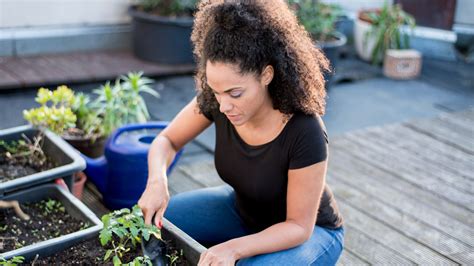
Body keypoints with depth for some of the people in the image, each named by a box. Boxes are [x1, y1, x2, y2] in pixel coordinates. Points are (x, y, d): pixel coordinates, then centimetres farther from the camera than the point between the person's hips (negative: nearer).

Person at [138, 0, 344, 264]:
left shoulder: (305, 133, -36)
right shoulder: (217, 99, -22)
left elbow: (299, 226, -27)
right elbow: (166, 141, -7)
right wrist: (157, 181, -29)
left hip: (311, 231, -4)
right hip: (243, 211, 5)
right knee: (151, 221, -8)